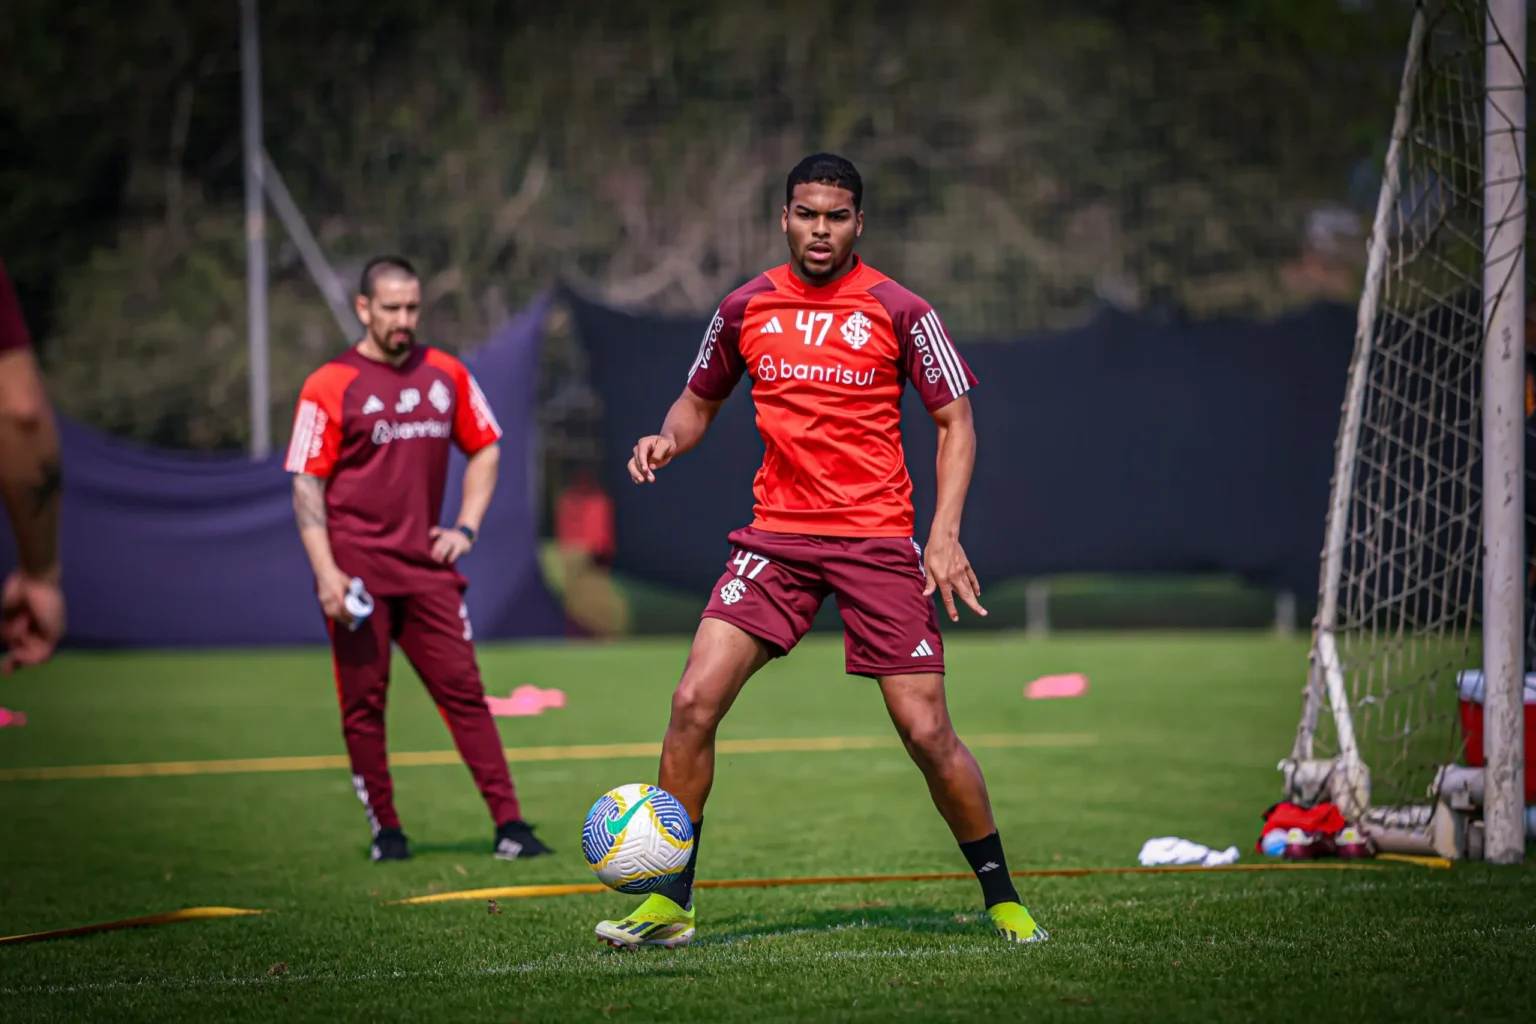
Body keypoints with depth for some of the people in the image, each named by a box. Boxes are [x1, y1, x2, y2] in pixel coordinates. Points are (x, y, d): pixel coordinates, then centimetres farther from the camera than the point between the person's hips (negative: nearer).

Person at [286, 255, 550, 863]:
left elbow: (485, 448, 21)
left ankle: (508, 824, -4)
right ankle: (385, 830, 11)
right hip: (357, 571, -3)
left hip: (426, 564, 3)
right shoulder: (330, 386, -3)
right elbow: (306, 484, -4)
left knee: (464, 689, -3)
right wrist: (325, 572, -13)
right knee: (364, 702, 0)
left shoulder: (446, 375, 9)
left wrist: (466, 527, 7)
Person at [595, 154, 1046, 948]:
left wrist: (945, 533, -10)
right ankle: (669, 903, -1)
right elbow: (699, 402, 20)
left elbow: (955, 421, 2)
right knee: (694, 701, -12)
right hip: (776, 535, 2)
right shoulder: (745, 308, 6)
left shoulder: (898, 311, -2)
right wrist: (668, 438, -4)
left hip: (879, 540, -2)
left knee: (926, 733, -6)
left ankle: (1003, 901, 13)